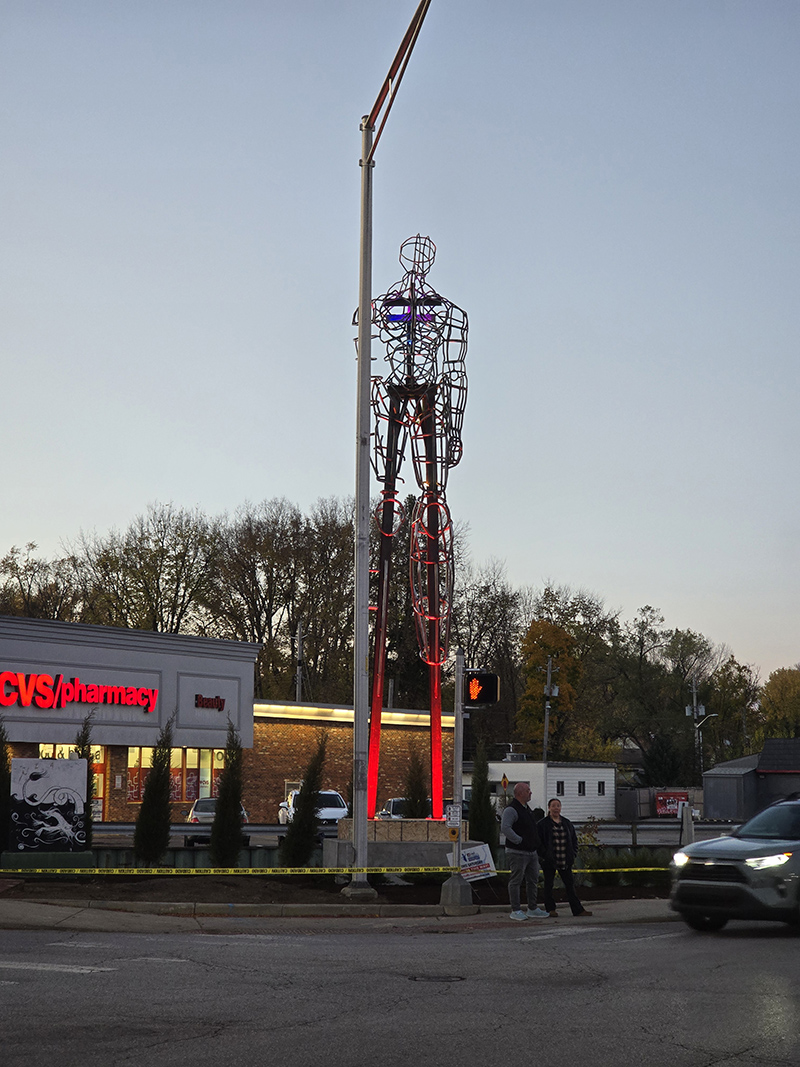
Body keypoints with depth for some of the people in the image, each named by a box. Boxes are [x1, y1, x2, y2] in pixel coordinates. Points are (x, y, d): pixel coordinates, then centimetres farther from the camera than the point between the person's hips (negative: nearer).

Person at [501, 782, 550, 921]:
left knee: (533, 880, 11)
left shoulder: (527, 809, 17)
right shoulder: (511, 810, -14)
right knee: (516, 881, -3)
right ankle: (515, 910, 1)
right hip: (518, 852, -9)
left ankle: (532, 909, 19)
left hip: (532, 852, 9)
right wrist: (519, 840, -23)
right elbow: (505, 828, -27)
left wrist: (537, 845, 18)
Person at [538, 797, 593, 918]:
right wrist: (544, 855, -12)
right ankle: (550, 909, 11)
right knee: (549, 885, 3)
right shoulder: (543, 824, -4)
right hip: (549, 862, -4)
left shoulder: (566, 823, 11)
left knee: (570, 885, 5)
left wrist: (573, 853, 8)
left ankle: (578, 910, 6)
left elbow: (574, 839, 19)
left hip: (565, 861, 4)